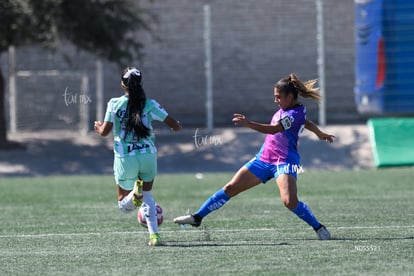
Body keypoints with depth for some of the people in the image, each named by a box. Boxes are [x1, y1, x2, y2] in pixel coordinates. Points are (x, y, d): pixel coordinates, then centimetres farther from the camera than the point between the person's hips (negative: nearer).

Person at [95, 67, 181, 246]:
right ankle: (154, 235, 9)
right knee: (147, 196, 24)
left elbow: (104, 132, -4)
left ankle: (135, 191, -24)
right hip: (148, 155, 1)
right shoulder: (150, 104, -2)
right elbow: (176, 126, -1)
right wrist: (175, 126, 23)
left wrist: (98, 127, 19)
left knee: (124, 205, 12)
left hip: (125, 158, -1)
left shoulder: (115, 104, -4)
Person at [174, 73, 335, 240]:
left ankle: (318, 228, -7)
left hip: (285, 162, -8)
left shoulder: (296, 113, -17)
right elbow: (305, 122, 31)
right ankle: (197, 217, 11)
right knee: (231, 188, 4)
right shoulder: (285, 109, 10)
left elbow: (273, 129, -32)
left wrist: (248, 124, -43)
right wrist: (319, 133, 49)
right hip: (264, 158, 8)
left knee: (290, 201, -28)